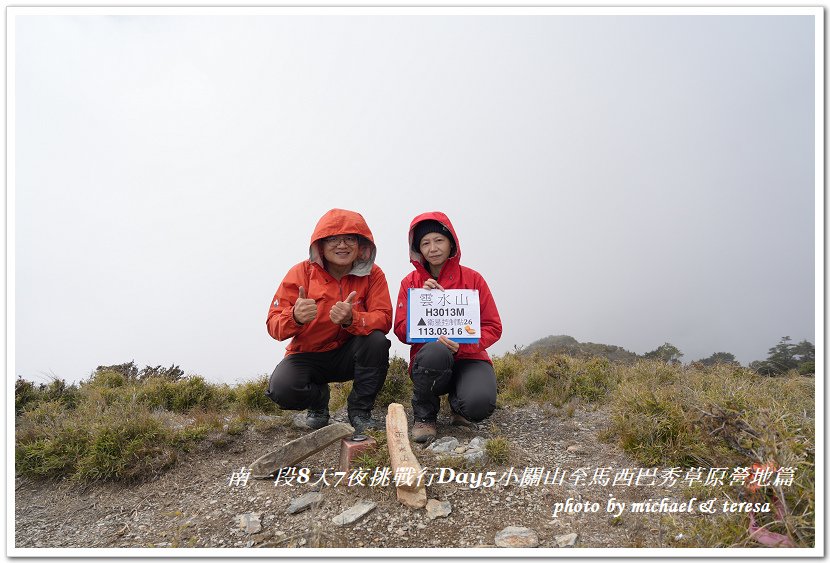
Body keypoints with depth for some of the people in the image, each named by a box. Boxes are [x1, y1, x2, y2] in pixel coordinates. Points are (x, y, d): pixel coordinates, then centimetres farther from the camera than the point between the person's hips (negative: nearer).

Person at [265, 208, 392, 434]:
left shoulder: (372, 274, -9)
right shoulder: (301, 272, -12)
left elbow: (383, 319, -19)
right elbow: (273, 324, -16)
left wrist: (351, 319, -40)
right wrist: (295, 317, -41)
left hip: (347, 355, 1)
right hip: (307, 355, 0)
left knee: (377, 341, -30)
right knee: (281, 390, -29)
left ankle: (360, 411, -7)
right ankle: (319, 397, 9)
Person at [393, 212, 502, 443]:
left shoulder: (472, 278, 2)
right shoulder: (410, 283, 5)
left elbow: (493, 327, 0)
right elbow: (402, 332, 1)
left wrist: (463, 345, -19)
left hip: (468, 358, 0)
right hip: (429, 360, 1)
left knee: (479, 404, -32)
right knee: (436, 350, -37)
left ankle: (458, 400, 9)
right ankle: (424, 416, -8)